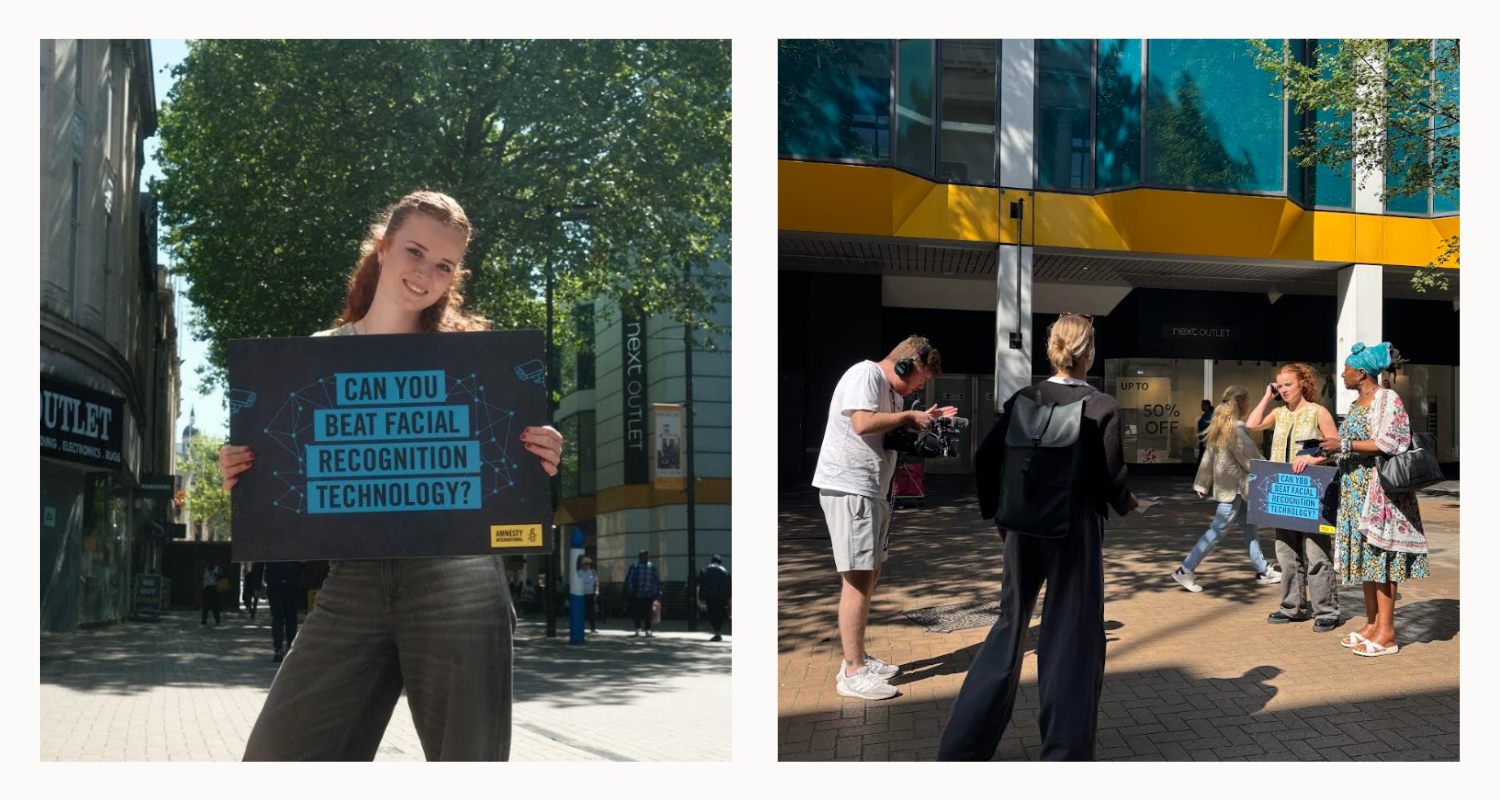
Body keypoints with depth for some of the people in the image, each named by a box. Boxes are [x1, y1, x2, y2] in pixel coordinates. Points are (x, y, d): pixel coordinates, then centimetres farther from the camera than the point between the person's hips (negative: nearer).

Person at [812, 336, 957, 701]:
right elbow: (863, 424, -25)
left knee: (869, 575, 15)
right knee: (858, 578, -10)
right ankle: (852, 672, -7)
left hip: (872, 490, 11)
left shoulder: (893, 390, 20)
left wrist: (928, 420, 11)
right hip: (848, 488, -11)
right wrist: (909, 417, -13)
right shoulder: (865, 374, -11)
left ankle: (857, 657, 25)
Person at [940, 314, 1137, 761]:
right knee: (1073, 639, 7)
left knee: (1010, 628, 15)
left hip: (1024, 528, 4)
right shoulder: (1103, 407, -8)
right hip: (1076, 533, -4)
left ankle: (962, 749, 18)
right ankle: (1064, 753, 12)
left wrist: (996, 511, 11)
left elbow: (985, 459, -3)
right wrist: (1126, 504, 12)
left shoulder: (1024, 399, 0)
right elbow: (1111, 478, -10)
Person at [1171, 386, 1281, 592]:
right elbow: (1250, 459, -16)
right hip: (1234, 487, -10)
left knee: (1249, 526, 15)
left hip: (1227, 483, 10)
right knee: (1218, 530, -5)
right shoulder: (1236, 429, -19)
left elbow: (1208, 457, 12)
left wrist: (1202, 484, 16)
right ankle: (1185, 570, -4)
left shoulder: (1220, 426, 9)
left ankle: (1262, 571, 23)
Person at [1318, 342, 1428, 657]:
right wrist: (1335, 450, 12)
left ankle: (1387, 633, -4)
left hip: (1381, 490, -9)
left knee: (1379, 557, -8)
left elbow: (1390, 443, -20)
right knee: (1365, 557, 10)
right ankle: (1372, 624, 17)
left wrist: (1345, 445, -20)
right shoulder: (1358, 404, 16)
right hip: (1357, 491, 9)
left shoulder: (1387, 399, -11)